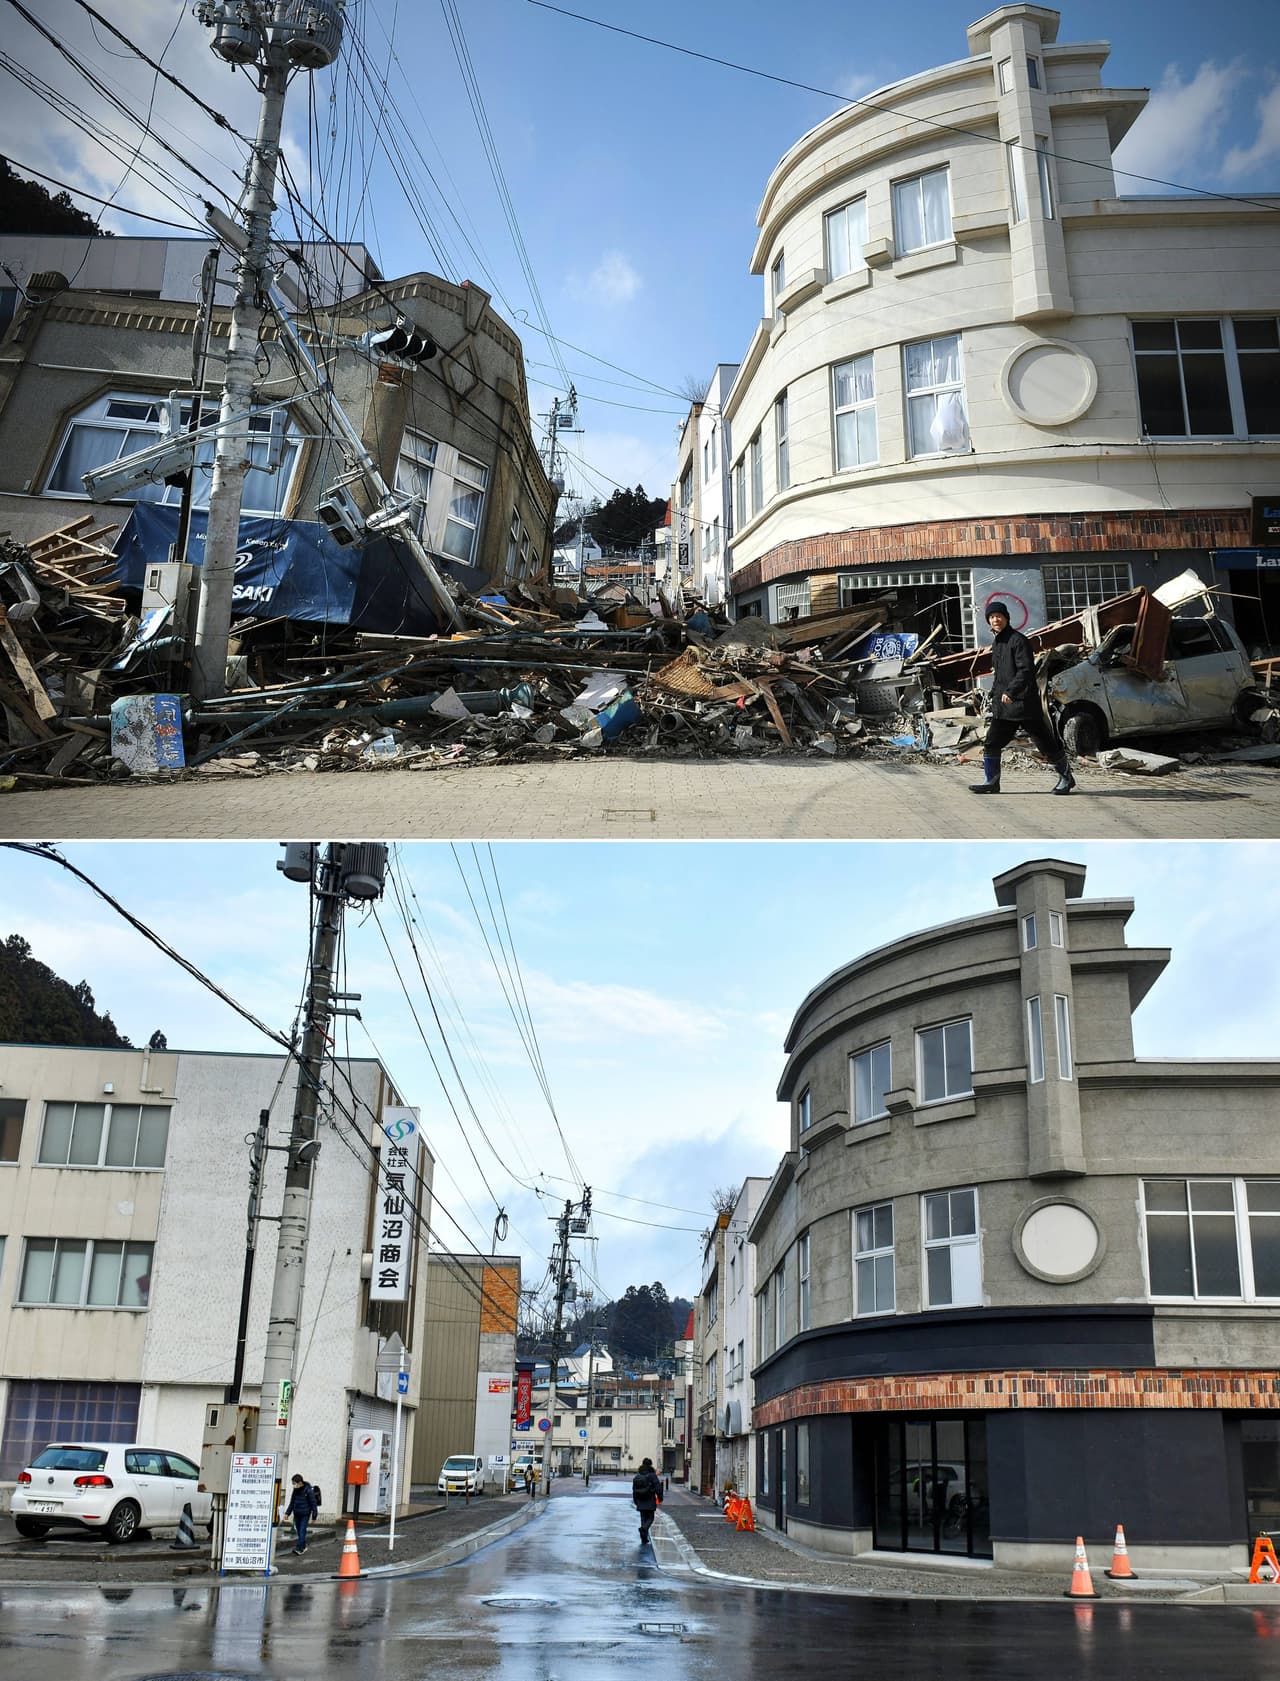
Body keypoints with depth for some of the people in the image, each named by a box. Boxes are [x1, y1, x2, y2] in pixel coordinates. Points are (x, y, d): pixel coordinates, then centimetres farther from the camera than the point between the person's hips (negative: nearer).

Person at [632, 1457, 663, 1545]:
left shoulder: (637, 1476, 6)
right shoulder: (652, 1475, -8)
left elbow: (634, 1490, 11)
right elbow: (658, 1488, -11)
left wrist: (635, 1501, 20)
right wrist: (660, 1499, 1)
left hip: (640, 1502, 4)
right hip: (650, 1501, -4)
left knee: (643, 1518, 11)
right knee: (650, 1518, 6)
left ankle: (644, 1539, 8)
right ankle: (644, 1528, -25)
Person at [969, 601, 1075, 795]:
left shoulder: (1018, 640, -11)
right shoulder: (996, 643, 15)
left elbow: (1026, 670, -20)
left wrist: (1010, 691, -30)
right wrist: (995, 693, 20)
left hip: (1025, 703, -8)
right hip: (1003, 706, 8)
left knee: (1046, 743, 2)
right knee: (991, 743, 0)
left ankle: (1066, 777, 17)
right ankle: (991, 782, 7)